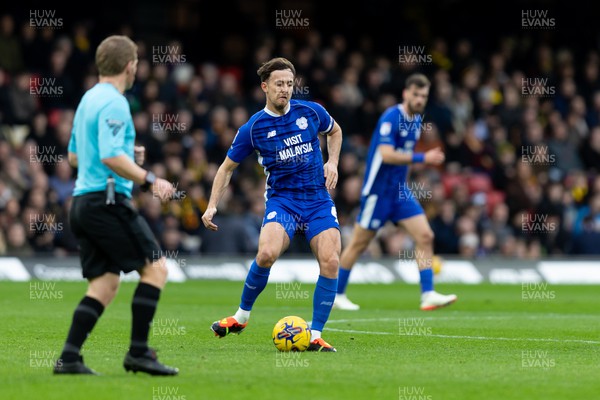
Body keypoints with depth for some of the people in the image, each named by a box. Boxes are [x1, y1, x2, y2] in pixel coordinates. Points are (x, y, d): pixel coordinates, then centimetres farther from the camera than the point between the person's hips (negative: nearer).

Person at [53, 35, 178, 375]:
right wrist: (149, 180, -18)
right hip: (108, 200, -10)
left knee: (105, 283, 8)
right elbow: (111, 158, -23)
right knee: (156, 268, -6)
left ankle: (69, 358, 0)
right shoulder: (114, 103, -12)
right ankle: (139, 352, -8)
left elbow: (74, 156, 26)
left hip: (83, 203, 10)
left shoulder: (89, 99, 19)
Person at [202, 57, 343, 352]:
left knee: (330, 262, -16)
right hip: (281, 200, -2)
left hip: (318, 199, 2)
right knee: (267, 253, -28)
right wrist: (212, 206, -2)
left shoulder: (311, 112, 2)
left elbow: (335, 131, 24)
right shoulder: (253, 128, -3)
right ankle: (242, 315, -4)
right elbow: (227, 167, 8)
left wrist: (332, 162, 6)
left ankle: (315, 336, -5)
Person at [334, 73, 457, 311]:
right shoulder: (391, 118, -18)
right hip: (378, 190, -7)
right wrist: (422, 158, -33)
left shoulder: (417, 119, 8)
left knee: (425, 236, -6)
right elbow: (386, 154, -30)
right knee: (359, 243, 2)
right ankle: (336, 294, 16)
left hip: (400, 189, 7)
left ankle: (428, 295, -7)